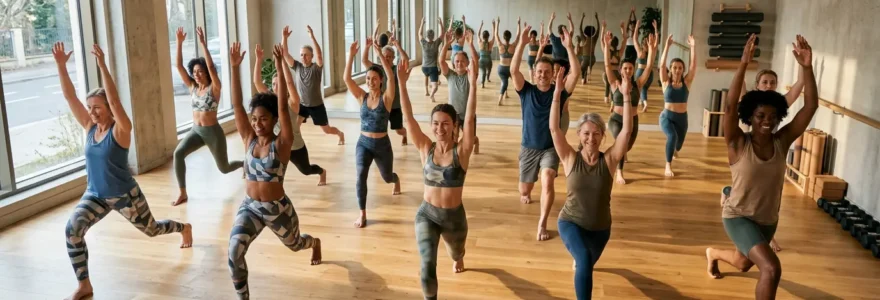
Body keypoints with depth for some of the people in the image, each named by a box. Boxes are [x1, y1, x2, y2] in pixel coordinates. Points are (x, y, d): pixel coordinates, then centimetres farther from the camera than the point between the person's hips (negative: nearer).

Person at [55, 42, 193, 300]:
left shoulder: (120, 130, -18)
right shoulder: (90, 127, -4)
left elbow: (114, 100, -35)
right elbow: (70, 96, -9)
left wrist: (102, 66, -41)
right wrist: (61, 65, -19)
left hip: (125, 195, -4)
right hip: (95, 195, 4)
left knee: (151, 230, 17)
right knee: (72, 230, -20)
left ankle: (184, 227, 52)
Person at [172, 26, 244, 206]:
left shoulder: (214, 88, -11)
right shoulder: (192, 87, 2)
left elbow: (211, 66, -28)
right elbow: (179, 66, -4)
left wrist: (203, 44, -32)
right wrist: (179, 43, -13)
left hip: (213, 132, -4)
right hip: (195, 131, 4)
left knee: (224, 168, 10)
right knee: (178, 153, -23)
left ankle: (245, 164, 46)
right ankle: (183, 194, -15)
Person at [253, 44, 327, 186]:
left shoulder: (292, 102, -19)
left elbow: (289, 82, -34)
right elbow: (257, 81, -15)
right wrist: (258, 59, -25)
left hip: (295, 147, -2)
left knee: (306, 170, 22)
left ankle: (322, 172, 56)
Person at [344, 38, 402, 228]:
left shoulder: (386, 98, -11)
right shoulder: (362, 97, -4)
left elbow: (391, 77, -27)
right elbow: (347, 78, -15)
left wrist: (380, 54, -33)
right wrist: (351, 55, -25)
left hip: (382, 144, -1)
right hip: (363, 143, 1)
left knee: (387, 177, 20)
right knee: (361, 175, -21)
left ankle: (396, 180, 59)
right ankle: (362, 214, -8)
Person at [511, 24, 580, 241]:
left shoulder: (559, 91, -7)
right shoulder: (526, 91, -7)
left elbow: (576, 72, -21)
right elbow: (514, 70, -22)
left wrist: (568, 47, -30)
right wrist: (522, 43, -30)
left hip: (551, 148, -1)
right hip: (529, 148, 1)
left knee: (547, 182, -27)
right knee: (524, 191, 14)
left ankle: (542, 224, -14)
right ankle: (528, 193, 54)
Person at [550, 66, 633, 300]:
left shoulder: (609, 160, -11)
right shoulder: (570, 159, -14)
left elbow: (626, 130, -21)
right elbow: (554, 128, -23)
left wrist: (626, 96, -28)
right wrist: (558, 92, -28)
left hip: (600, 227, 3)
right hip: (571, 222, -3)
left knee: (586, 263, 27)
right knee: (585, 261, -31)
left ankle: (578, 258, 65)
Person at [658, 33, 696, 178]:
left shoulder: (686, 82, -3)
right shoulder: (666, 82, -7)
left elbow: (693, 66, -13)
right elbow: (662, 65, -18)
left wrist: (693, 47, -20)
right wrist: (667, 46, -24)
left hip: (682, 118, 3)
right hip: (667, 116, -3)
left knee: (679, 143, 19)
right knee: (672, 136, -32)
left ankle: (674, 149, 60)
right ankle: (668, 165, -18)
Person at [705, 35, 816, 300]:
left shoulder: (782, 142, -10)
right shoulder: (738, 144, -20)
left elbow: (811, 106, -18)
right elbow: (730, 106, -35)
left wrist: (806, 67, -30)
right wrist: (743, 65, -43)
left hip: (768, 220, 6)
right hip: (738, 217, -5)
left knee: (743, 264, 30)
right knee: (771, 268, -26)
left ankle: (713, 254, 63)